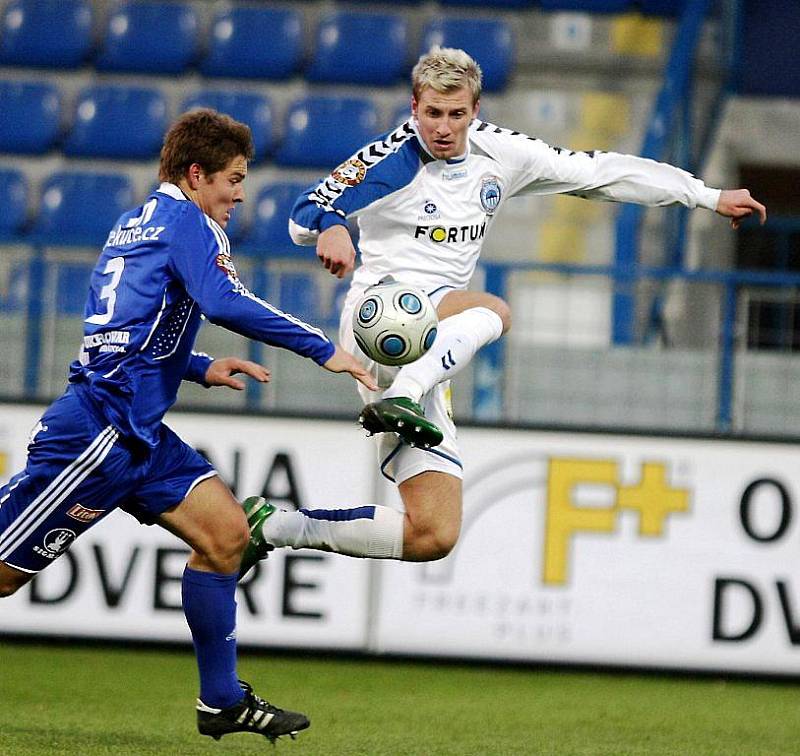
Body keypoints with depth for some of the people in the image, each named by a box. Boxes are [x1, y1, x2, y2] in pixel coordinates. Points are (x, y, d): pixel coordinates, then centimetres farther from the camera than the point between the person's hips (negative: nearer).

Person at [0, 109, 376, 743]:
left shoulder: (134, 225, 22)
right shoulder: (184, 221, -6)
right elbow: (225, 304, -22)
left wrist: (201, 369, 19)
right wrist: (324, 349, -18)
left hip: (138, 431, 10)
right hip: (102, 429, -10)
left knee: (225, 534, 6)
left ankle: (222, 702, 10)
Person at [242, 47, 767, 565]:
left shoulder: (498, 152, 7)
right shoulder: (393, 160, -9)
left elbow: (598, 172, 13)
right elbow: (306, 212, -15)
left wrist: (708, 197, 16)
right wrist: (329, 229, -41)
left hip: (430, 358, 6)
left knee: (434, 535, -3)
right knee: (492, 311, -36)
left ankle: (275, 527, 4)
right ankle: (397, 401, -49)